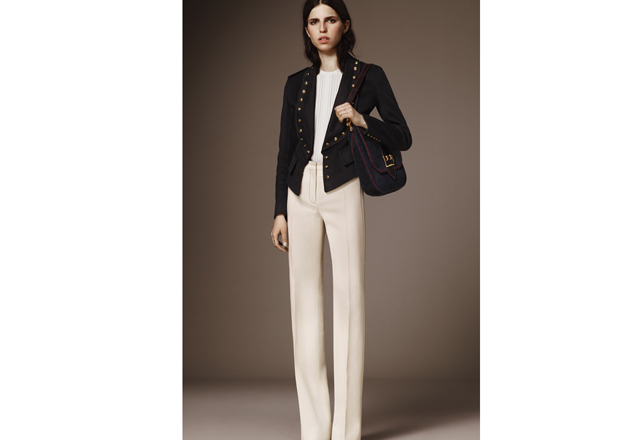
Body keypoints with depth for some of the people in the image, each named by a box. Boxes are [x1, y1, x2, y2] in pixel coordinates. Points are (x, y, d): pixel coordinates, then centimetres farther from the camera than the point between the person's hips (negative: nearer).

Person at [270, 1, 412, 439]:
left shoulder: (369, 76, 5)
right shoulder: (297, 83, 15)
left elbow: (402, 137, 4)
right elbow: (285, 150, 14)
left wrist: (362, 120, -13)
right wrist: (280, 211, 7)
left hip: (344, 190, -4)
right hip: (302, 193, 4)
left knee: (349, 296, -6)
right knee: (305, 297, 2)